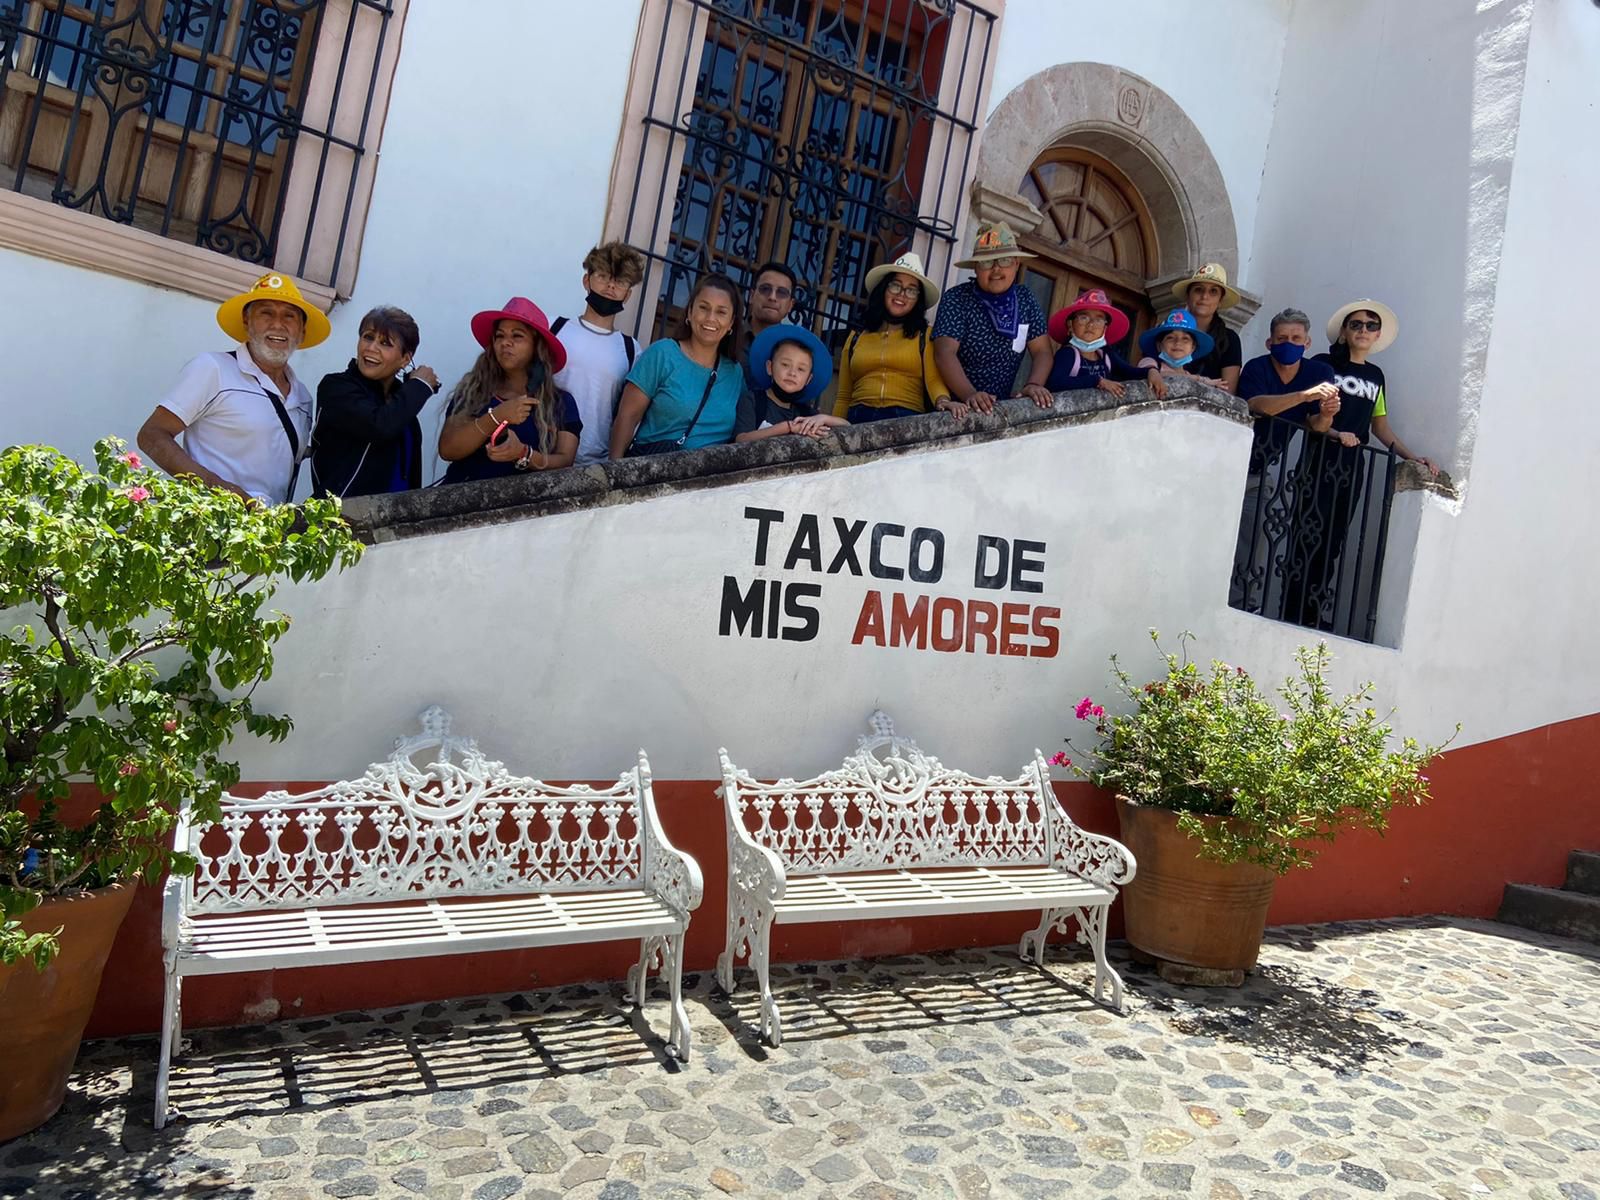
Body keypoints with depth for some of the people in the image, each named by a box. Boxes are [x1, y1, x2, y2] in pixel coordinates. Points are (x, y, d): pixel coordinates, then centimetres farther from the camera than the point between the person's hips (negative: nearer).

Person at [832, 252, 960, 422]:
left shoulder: (926, 336, 13)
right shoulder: (856, 337, 20)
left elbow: (934, 380, -2)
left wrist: (943, 400, -22)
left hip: (907, 420, -2)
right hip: (858, 419, 2)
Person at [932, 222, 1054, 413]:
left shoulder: (1025, 299, 5)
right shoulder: (957, 299, -8)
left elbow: (1042, 351, 4)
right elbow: (945, 353, -18)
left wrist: (1034, 384, -16)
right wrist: (970, 395, -32)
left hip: (1000, 407, 3)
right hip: (955, 407, -3)